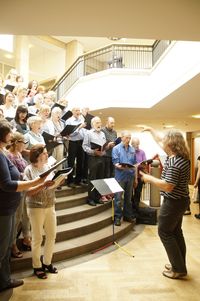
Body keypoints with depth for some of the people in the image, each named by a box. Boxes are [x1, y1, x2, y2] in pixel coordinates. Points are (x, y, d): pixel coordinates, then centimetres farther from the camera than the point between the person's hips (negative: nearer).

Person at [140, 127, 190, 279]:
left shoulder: (174, 163, -28)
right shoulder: (181, 156, 2)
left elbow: (168, 186, -30)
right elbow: (160, 142, 15)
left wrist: (149, 178, -19)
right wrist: (151, 130, 23)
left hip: (174, 202, -10)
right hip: (181, 200, 10)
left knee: (165, 232, 5)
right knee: (176, 231, 19)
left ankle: (179, 269, 14)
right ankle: (179, 264, 32)